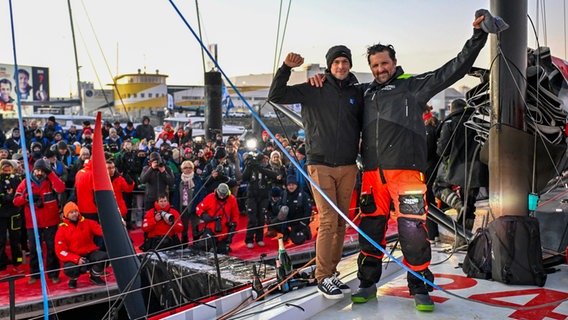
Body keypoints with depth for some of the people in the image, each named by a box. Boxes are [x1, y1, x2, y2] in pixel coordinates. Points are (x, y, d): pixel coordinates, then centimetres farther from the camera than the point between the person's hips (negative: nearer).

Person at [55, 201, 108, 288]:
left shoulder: (88, 223, 3)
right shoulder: (62, 230, -3)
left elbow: (101, 230, -10)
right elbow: (60, 251, -8)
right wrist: (77, 259, -22)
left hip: (90, 253, 2)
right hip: (73, 257, -2)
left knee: (104, 257, -26)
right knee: (69, 269, -34)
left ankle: (95, 276, 6)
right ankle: (73, 279, 8)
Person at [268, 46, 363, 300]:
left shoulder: (357, 94, 10)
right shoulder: (314, 90, 0)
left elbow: (365, 126, 19)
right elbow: (276, 96, -6)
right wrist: (286, 67, -16)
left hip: (348, 166, 4)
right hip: (320, 164, -4)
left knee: (341, 221, 8)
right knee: (328, 220, -9)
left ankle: (332, 272, 21)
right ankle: (323, 277, 3)